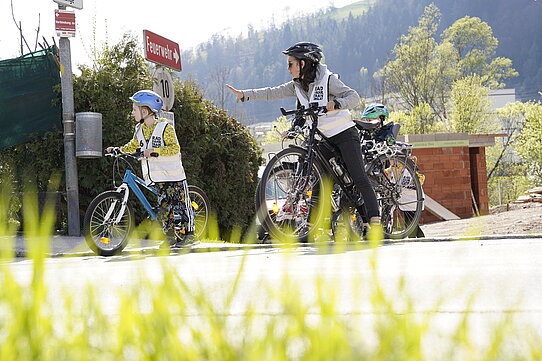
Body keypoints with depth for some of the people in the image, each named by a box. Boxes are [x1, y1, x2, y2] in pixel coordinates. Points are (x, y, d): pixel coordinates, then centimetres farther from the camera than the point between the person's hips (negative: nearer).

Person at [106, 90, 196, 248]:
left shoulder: (165, 127, -13)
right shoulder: (140, 129, 9)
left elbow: (174, 147, -21)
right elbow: (133, 146, 25)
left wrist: (154, 151, -30)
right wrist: (117, 150, 10)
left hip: (173, 176, -6)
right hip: (158, 177, 6)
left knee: (179, 205, -4)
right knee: (164, 206, 5)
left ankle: (189, 234, 5)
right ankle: (170, 236, 12)